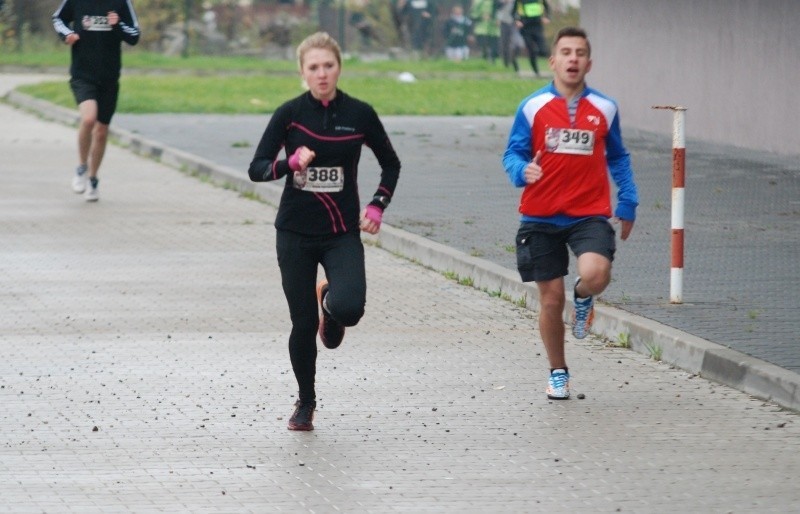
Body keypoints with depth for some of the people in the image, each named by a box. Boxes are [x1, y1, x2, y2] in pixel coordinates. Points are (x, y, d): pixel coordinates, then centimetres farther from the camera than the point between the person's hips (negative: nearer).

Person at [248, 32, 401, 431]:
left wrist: (377, 205, -1)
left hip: (343, 233, 0)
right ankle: (305, 402, 24)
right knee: (303, 324, 1)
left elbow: (390, 164, 12)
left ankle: (329, 300, 16)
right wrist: (290, 163, -23)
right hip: (296, 233, 0)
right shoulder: (290, 114, -4)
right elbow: (256, 169, -5)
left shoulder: (359, 114, -2)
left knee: (349, 308, -24)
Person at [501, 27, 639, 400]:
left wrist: (627, 204, 10)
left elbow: (617, 158, 16)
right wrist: (522, 171, -21)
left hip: (590, 215, 0)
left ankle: (583, 300, 12)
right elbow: (512, 154, 2)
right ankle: (558, 373, 26)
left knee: (595, 275, -27)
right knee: (551, 299, 4)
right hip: (541, 217, 0)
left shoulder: (605, 109, 4)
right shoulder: (532, 107, -1)